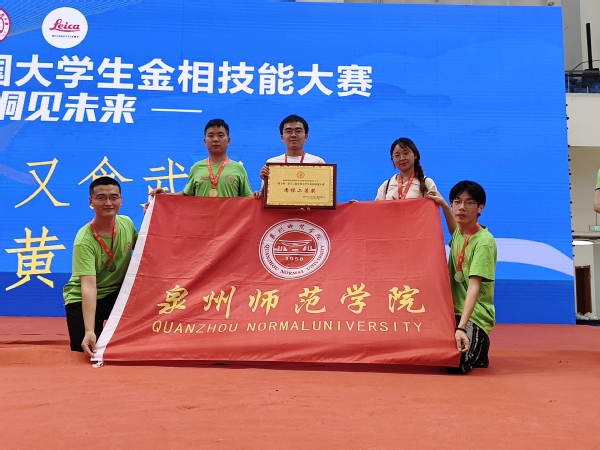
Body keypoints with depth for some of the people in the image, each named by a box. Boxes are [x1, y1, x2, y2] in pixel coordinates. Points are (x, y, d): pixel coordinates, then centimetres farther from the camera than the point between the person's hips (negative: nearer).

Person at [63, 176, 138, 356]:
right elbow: (88, 286, -35)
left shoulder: (127, 223, -10)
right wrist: (89, 331, -44)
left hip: (118, 292, 4)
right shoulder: (84, 240, -27)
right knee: (84, 348, -18)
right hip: (82, 299, -4)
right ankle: (98, 329, 16)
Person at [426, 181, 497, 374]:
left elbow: (474, 286, -28)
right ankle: (471, 344, 21)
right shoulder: (458, 234, 5)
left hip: (475, 316, -8)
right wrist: (443, 205, 25)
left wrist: (462, 327, -36)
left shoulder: (484, 241, -18)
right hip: (454, 310, 8)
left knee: (456, 363, -23)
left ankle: (479, 348, 10)